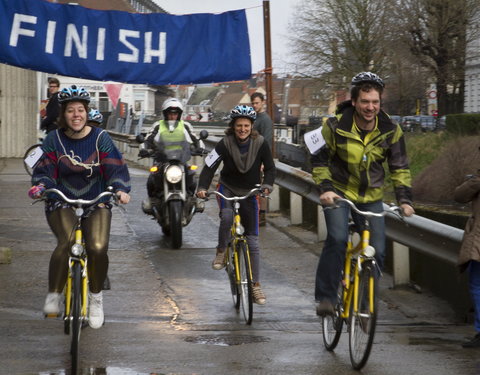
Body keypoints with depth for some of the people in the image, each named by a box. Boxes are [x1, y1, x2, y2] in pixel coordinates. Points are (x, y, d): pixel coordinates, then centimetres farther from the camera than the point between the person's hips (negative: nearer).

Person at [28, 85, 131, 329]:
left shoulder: (100, 138, -1)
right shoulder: (54, 140, 0)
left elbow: (116, 169, -5)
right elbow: (44, 171, -1)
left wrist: (121, 189, -23)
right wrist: (39, 187, -22)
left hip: (96, 202, 0)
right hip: (62, 201, 0)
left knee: (98, 248, -22)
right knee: (66, 242, -30)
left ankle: (96, 297, 5)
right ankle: (53, 296, -14)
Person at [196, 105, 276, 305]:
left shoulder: (260, 143, -12)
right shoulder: (225, 144, -15)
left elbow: (270, 168, -5)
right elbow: (209, 167, -18)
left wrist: (267, 185, -24)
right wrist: (202, 188, -34)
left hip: (249, 193, 1)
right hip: (227, 189, -1)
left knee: (252, 241, -1)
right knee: (227, 216, -36)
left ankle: (255, 285, 6)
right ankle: (221, 251, -8)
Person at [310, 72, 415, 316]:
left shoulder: (390, 131, -7)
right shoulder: (336, 126, -14)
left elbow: (399, 168, 2)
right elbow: (319, 161, -5)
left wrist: (404, 199, -9)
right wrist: (325, 188, -20)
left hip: (371, 197, 3)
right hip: (339, 192, -3)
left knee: (377, 252, -5)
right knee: (337, 239, -27)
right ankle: (325, 297, -17)